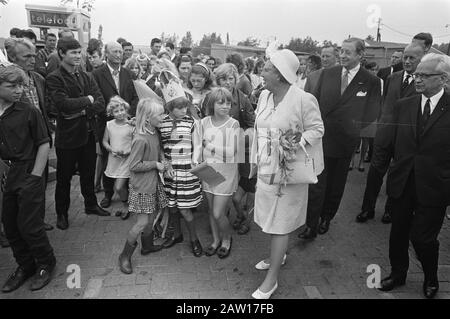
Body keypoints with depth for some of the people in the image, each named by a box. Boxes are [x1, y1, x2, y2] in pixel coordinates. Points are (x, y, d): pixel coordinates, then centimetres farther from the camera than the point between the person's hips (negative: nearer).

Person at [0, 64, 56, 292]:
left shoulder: (29, 112, -7)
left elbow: (44, 144, -6)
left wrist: (35, 176, -9)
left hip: (28, 175, -5)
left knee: (29, 226, -1)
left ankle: (46, 264, 23)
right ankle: (25, 265, 34)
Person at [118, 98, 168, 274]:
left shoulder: (155, 133, 3)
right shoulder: (140, 139, -24)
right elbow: (134, 166, -22)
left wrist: (163, 163, 3)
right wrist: (155, 164, -16)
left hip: (153, 183, 8)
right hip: (142, 186, -8)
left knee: (151, 218, 18)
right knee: (142, 222, -3)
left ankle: (147, 245, 40)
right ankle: (125, 256, 15)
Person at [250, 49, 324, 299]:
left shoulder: (303, 99, -17)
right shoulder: (264, 96, 4)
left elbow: (316, 128, -8)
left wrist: (298, 143, -25)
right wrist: (256, 161, 9)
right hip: (265, 168, 7)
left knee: (280, 223, 4)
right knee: (269, 218, 19)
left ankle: (272, 278, 19)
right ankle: (278, 255, 46)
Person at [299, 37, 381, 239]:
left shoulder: (371, 81, -5)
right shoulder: (327, 74, 3)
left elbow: (371, 115, -3)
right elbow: (315, 102, 3)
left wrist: (358, 132, -12)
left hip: (345, 141, 0)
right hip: (321, 138, 1)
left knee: (336, 184, 16)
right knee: (316, 183, 1)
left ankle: (326, 218, 36)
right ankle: (311, 225, 12)